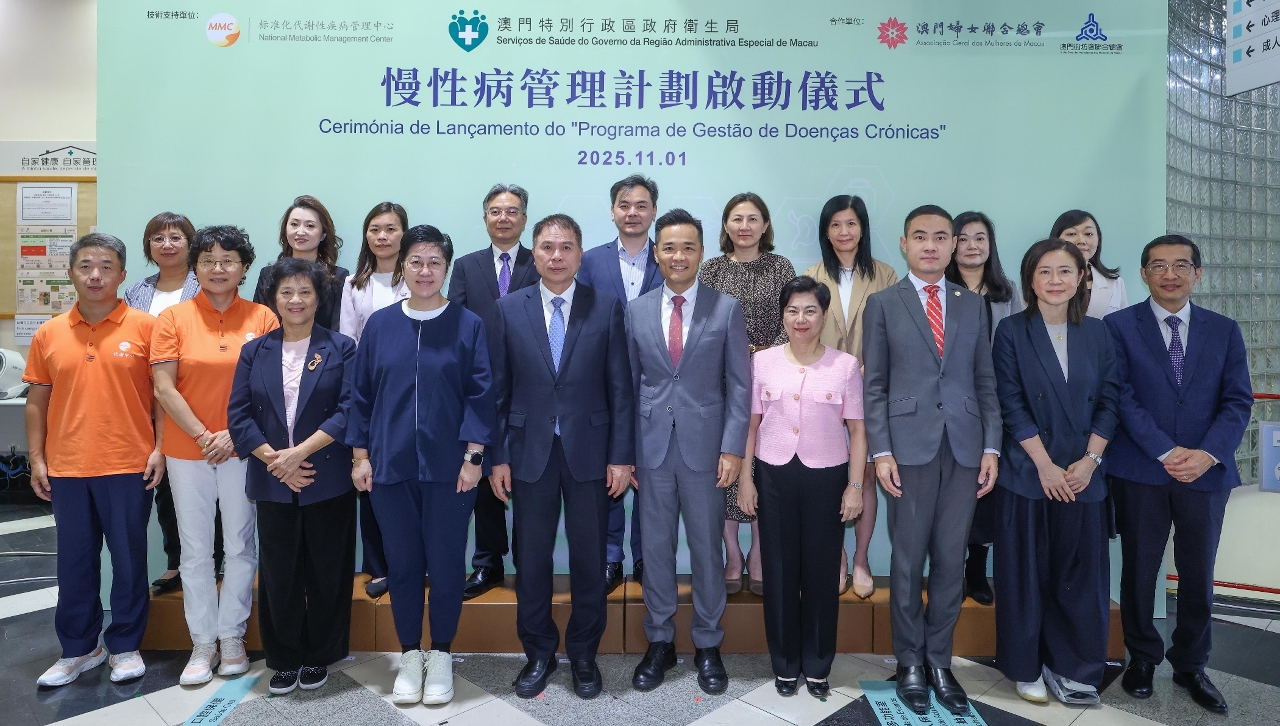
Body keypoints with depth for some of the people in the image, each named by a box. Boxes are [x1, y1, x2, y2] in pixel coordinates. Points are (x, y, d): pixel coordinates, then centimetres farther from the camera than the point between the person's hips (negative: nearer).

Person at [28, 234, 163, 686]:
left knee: (128, 559, 7)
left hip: (129, 466, -3)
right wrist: (36, 459, 6)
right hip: (67, 469, 3)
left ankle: (125, 646, 23)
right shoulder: (49, 334, 6)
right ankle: (79, 649, 28)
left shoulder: (145, 327, -3)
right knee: (74, 562, 12)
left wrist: (160, 448, -8)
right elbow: (37, 400, 10)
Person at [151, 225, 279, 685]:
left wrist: (234, 434, -11)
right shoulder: (174, 318, 1)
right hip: (187, 452, 1)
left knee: (240, 547, 8)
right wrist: (203, 436, -11)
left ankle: (232, 636, 23)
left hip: (243, 451, 0)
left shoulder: (262, 318, 0)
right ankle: (203, 643, 21)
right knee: (195, 551, 8)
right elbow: (164, 388, -4)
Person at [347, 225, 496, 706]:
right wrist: (360, 455, 3)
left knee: (446, 562, 6)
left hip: (448, 466, -2)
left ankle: (441, 656, 25)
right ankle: (410, 654, 27)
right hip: (391, 466, 2)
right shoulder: (379, 325, 5)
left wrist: (472, 457, -9)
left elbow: (481, 395, -3)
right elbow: (361, 394, 7)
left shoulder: (468, 325, -1)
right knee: (402, 562, 10)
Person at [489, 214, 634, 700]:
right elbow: (499, 390, 3)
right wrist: (497, 456, 0)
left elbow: (620, 387, -1)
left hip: (590, 452, 0)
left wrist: (622, 456, -5)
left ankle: (583, 654, 27)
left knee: (589, 559, 8)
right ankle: (538, 654, 27)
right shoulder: (509, 309, 2)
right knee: (531, 559, 9)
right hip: (530, 452, 1)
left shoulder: (606, 308, 0)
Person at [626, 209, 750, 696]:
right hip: (651, 448, 2)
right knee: (656, 549, 10)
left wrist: (733, 448, -9)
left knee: (706, 548, 8)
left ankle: (708, 647, 25)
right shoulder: (636, 311, 5)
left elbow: (739, 385, -2)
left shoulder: (727, 310, -1)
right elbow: (628, 384, 7)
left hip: (705, 447, -2)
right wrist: (624, 451, 3)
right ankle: (660, 642, 26)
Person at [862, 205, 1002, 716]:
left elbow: (985, 381, 10)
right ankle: (910, 663, 19)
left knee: (951, 560, 8)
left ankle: (939, 661, 21)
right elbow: (874, 385, 0)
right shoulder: (883, 304, 4)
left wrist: (992, 447, 1)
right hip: (910, 446, -2)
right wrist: (881, 451, -8)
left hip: (966, 449, 3)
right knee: (908, 561, 5)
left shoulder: (973, 305, 12)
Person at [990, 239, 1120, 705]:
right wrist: (1046, 465, -13)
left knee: (1081, 574, 7)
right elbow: (1010, 404, -7)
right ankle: (1026, 667, 20)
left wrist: (1090, 460, -8)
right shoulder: (1012, 331, -2)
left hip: (1084, 476, 3)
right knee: (1026, 574, 6)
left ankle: (1071, 667, 22)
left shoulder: (1096, 333, 8)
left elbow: (1109, 401, 5)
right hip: (1027, 475, -3)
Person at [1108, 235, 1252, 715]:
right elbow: (1122, 398, -7)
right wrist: (1167, 452, -15)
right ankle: (1142, 657, 26)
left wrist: (1208, 454, -14)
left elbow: (1237, 401, 2)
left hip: (1207, 472, 2)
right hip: (1141, 472, -2)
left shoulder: (1224, 330, 8)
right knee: (1139, 570, 9)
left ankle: (1190, 665, 28)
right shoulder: (1119, 326, -1)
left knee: (1199, 575, 11)